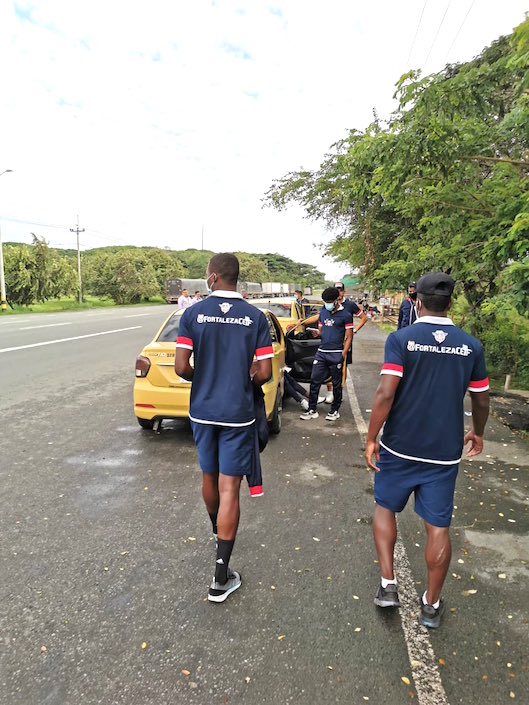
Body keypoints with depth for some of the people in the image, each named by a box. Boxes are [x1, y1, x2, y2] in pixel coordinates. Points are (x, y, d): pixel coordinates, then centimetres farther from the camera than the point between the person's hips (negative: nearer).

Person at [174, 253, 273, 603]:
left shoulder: (193, 314, -6)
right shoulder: (256, 317, -7)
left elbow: (181, 367, -9)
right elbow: (264, 373, -9)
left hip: (203, 410, 2)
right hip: (238, 413, -2)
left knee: (209, 477, 23)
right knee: (229, 489, 3)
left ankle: (217, 533, 50)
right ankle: (221, 576, 9)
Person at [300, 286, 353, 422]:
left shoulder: (345, 315, -4)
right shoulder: (323, 312, 13)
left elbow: (349, 337, -4)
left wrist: (343, 354, -11)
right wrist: (316, 333, 3)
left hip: (336, 354, -5)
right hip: (321, 352, 5)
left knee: (336, 383, 6)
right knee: (314, 380, 3)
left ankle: (335, 410, 19)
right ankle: (312, 410, 12)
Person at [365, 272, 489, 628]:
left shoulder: (401, 339, -12)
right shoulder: (471, 345, -2)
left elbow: (385, 394, -20)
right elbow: (481, 400, 7)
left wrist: (371, 438, -9)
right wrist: (478, 433, 25)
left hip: (399, 448, -2)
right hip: (445, 452, 2)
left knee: (385, 508, 21)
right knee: (438, 527, 13)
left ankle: (388, 584, 19)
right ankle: (432, 605, 28)